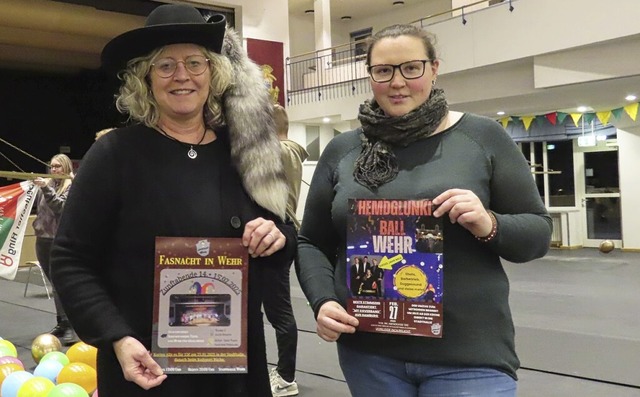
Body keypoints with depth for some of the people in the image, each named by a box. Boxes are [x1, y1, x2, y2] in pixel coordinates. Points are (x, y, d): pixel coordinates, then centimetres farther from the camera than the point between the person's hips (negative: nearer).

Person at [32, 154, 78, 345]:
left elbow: (60, 206, -17)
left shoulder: (72, 186, -3)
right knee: (55, 284, 11)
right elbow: (33, 203, 20)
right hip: (42, 239, 6)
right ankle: (61, 323, 19)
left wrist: (46, 188, -25)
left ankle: (70, 326, -15)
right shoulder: (47, 183, 13)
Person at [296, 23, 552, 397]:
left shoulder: (483, 137, -1)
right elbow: (312, 244, 10)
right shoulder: (342, 151, 5)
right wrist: (323, 301, -7)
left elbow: (538, 232, 1)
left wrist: (489, 226, -18)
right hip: (367, 351, 3)